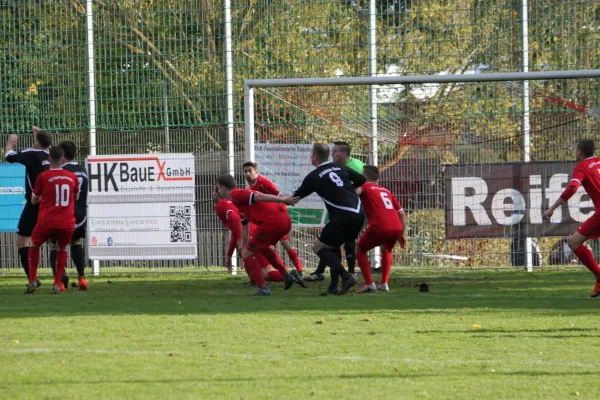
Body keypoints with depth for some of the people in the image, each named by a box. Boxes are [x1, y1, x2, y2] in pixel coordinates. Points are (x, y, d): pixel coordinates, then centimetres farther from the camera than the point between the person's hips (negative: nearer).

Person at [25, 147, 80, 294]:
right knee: (62, 249, 23)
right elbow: (76, 197, 22)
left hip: (47, 221, -2)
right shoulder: (72, 177, 5)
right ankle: (57, 284, 12)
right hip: (67, 222, 2)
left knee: (34, 245, 21)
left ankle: (32, 280, 9)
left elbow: (34, 200, 9)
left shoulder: (43, 176, -3)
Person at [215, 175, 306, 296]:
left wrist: (283, 200, -23)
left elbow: (258, 196, -15)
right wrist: (244, 248, 39)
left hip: (272, 222, -9)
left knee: (247, 255, 3)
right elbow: (245, 227, 36)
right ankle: (287, 275, 26)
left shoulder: (236, 195, -1)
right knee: (263, 247, 35)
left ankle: (263, 288, -5)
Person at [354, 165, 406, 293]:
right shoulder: (386, 191, 27)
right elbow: (401, 213, 23)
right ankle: (384, 283, 20)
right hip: (397, 227, 5)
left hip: (379, 227, -5)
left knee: (360, 250, 16)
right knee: (386, 250, 33)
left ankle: (369, 284, 2)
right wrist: (401, 235, 27)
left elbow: (356, 191, -16)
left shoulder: (365, 187, 12)